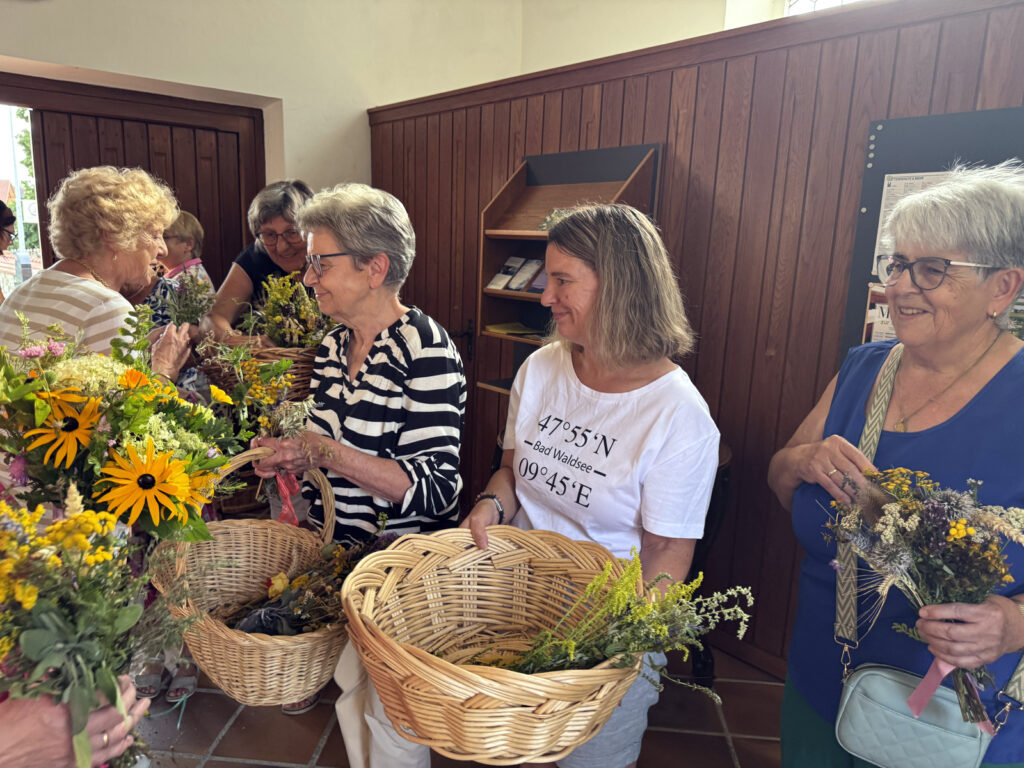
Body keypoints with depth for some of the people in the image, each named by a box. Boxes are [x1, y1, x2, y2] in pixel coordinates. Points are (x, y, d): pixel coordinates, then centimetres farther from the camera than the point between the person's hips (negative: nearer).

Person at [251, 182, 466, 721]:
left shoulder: (424, 349, -20)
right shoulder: (335, 343, 5)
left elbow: (435, 490, -25)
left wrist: (327, 453, -31)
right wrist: (291, 455, -2)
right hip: (330, 547, 7)